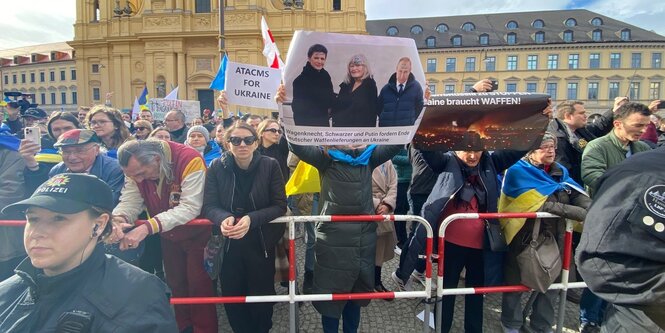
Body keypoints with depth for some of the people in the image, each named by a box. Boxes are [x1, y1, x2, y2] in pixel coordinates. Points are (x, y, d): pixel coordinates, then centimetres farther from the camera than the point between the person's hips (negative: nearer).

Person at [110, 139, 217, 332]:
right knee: (175, 284, 18)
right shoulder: (135, 168, -14)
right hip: (168, 235, 6)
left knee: (198, 284, 0)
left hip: (197, 232, -5)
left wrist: (147, 228, -45)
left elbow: (190, 207, -38)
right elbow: (129, 201, -16)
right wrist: (118, 219, -40)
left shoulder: (189, 160, -34)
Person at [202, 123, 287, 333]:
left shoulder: (270, 166, -11)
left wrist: (251, 219, -27)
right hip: (228, 243, 1)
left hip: (261, 243, -1)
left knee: (262, 295, 10)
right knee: (231, 296, 10)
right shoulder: (217, 167, -7)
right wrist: (224, 218, -30)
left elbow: (279, 205, -11)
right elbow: (209, 205, -8)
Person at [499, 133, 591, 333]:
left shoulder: (560, 172, 9)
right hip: (523, 238, -6)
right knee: (515, 282, 11)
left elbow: (579, 196, -3)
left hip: (553, 237, 6)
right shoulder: (518, 172, -12)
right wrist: (579, 212, -28)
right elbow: (541, 205, -22)